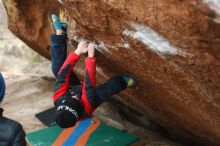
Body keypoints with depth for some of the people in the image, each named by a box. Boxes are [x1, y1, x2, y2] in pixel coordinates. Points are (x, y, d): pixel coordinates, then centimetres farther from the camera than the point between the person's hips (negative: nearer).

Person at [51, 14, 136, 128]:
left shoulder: (58, 100, -41)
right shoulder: (85, 108, -48)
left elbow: (63, 75, -39)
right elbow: (89, 84, -47)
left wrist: (77, 51, -41)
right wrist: (90, 55, -48)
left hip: (74, 89, 2)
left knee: (57, 67, -15)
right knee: (118, 82, -24)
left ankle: (60, 32, -4)